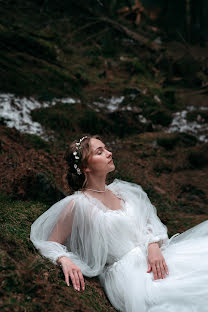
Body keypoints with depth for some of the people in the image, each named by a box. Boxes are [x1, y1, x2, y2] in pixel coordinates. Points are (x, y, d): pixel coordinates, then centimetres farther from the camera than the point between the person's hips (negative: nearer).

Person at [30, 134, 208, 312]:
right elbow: (50, 244, -2)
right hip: (127, 273, -7)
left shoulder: (120, 190, 14)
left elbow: (149, 221, 15)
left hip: (155, 257, 7)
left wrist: (153, 247, -6)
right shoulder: (78, 204, -6)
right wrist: (65, 260, -23)